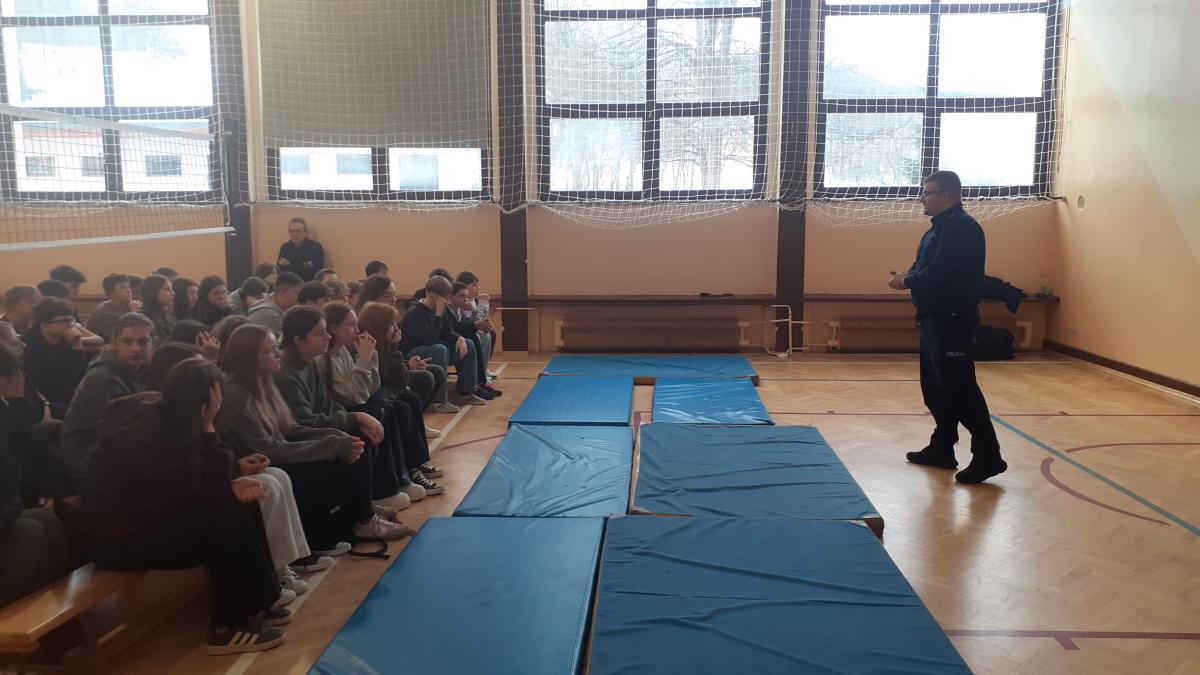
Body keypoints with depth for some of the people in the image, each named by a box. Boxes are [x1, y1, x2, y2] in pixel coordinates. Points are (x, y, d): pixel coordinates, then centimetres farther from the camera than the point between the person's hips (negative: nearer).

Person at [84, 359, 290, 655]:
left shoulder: (162, 416, -1)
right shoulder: (150, 433, -27)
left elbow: (199, 480, 7)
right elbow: (205, 487, -24)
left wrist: (233, 485, -10)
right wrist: (208, 427, -22)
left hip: (148, 515, 9)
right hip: (121, 536, -9)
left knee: (240, 504, -3)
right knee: (229, 517, -19)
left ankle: (256, 602, 4)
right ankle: (227, 627, -10)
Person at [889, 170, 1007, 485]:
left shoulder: (962, 228, -17)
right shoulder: (942, 226, 17)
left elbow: (939, 274, -24)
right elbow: (927, 267, 18)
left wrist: (907, 281, -9)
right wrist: (906, 276, -1)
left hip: (951, 320, -11)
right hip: (934, 318, 11)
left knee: (959, 388, -8)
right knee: (935, 387, 15)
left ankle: (987, 456, -1)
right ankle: (942, 447, 26)